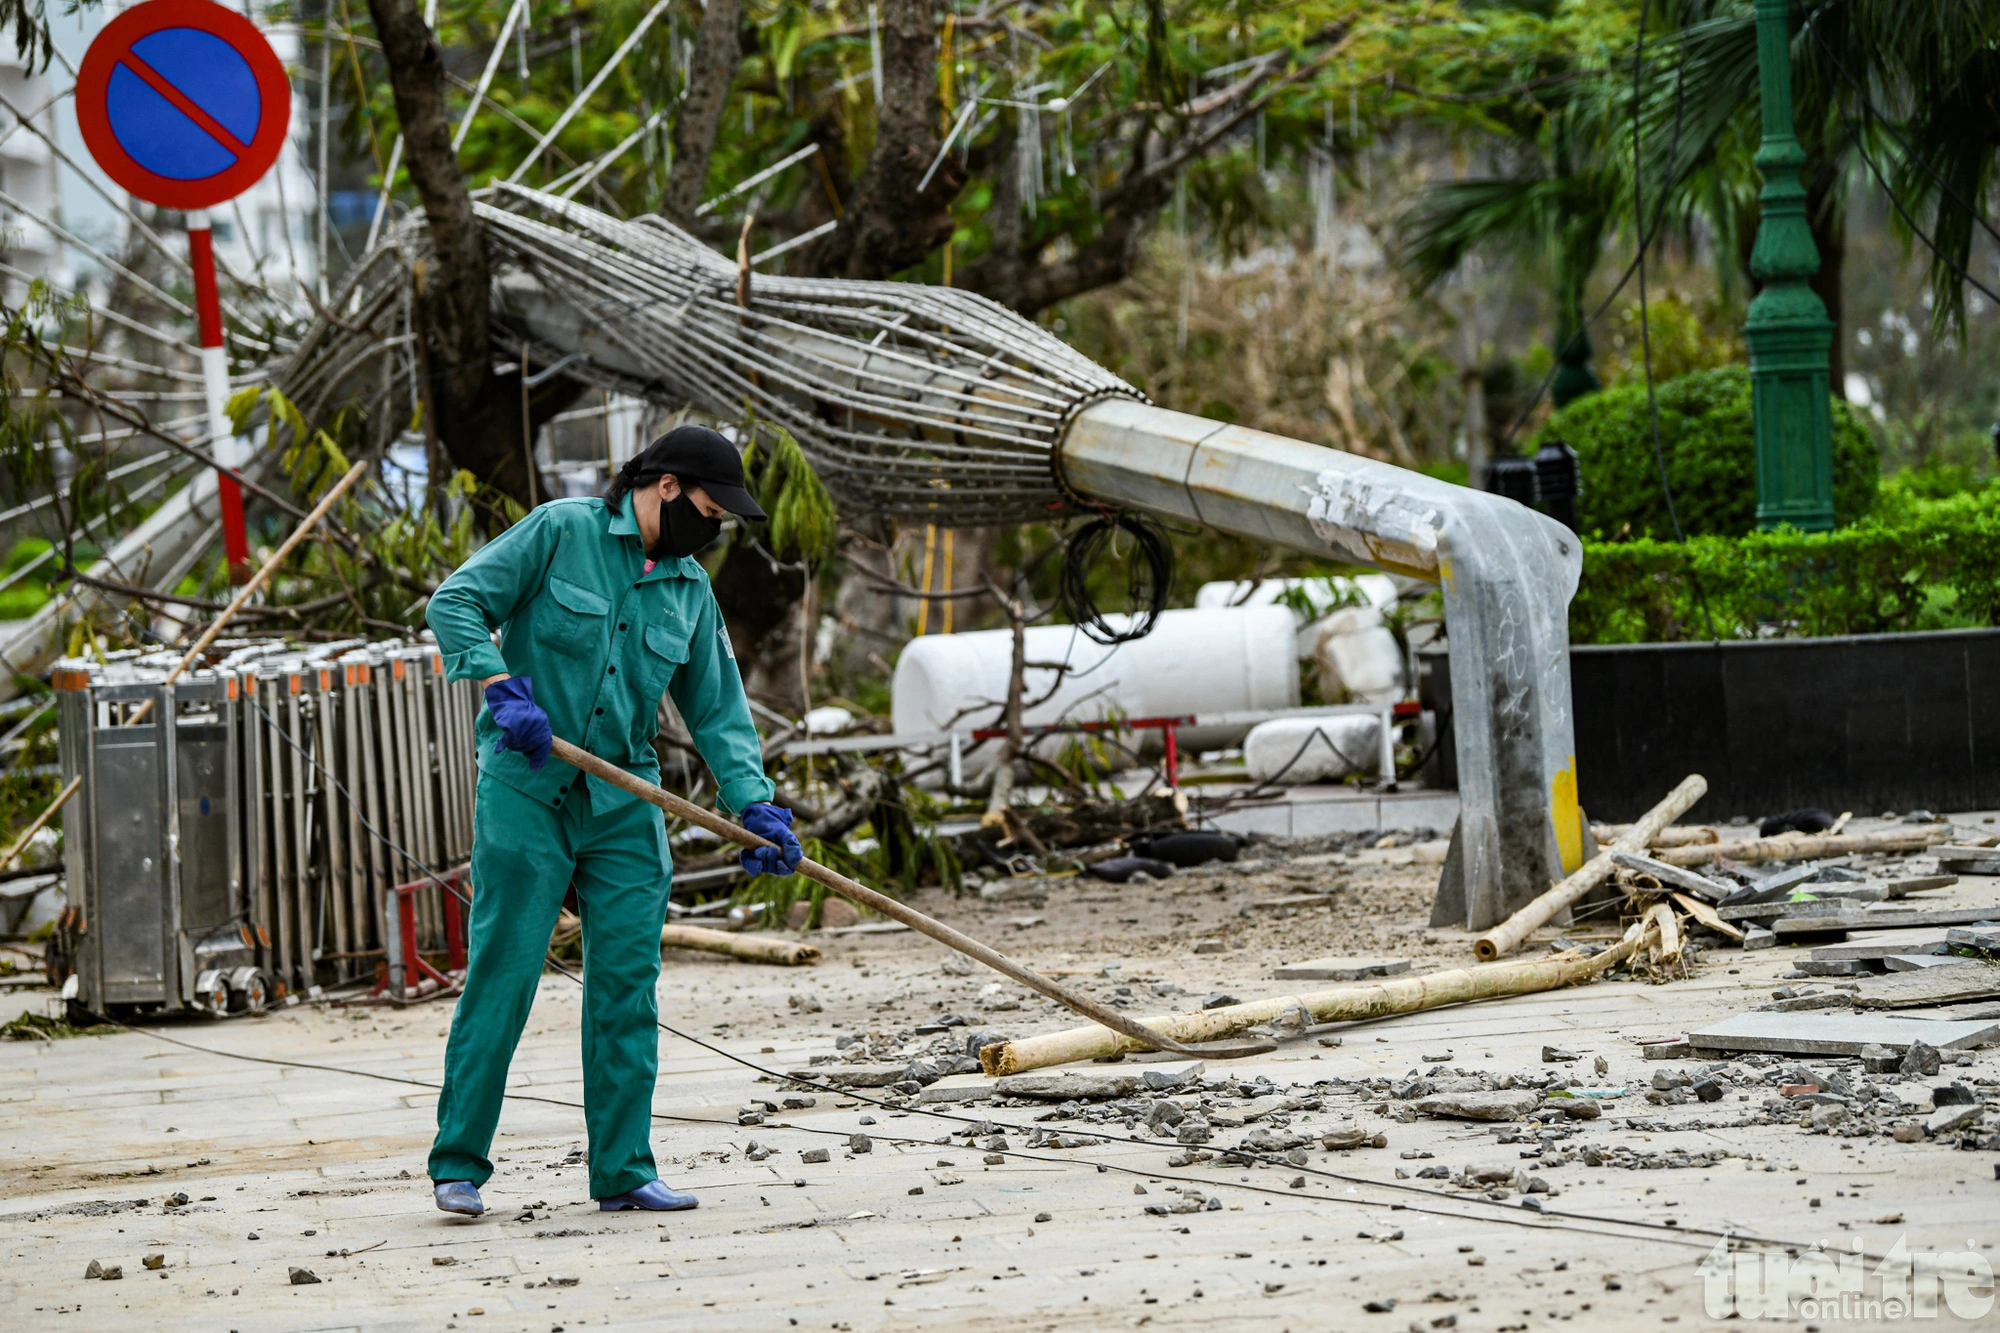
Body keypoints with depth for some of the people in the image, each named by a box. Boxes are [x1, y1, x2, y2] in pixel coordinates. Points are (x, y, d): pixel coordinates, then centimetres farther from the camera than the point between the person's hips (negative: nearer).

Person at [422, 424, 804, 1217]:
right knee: (501, 975, -6)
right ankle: (458, 1163, 2)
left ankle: (623, 1171, 8)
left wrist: (752, 804, -3)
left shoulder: (690, 592, 11)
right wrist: (503, 689, -22)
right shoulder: (562, 532, -5)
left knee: (627, 987, 2)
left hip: (624, 803, 5)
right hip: (527, 790, -5)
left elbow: (718, 710, 11)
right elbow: (456, 603, -8)